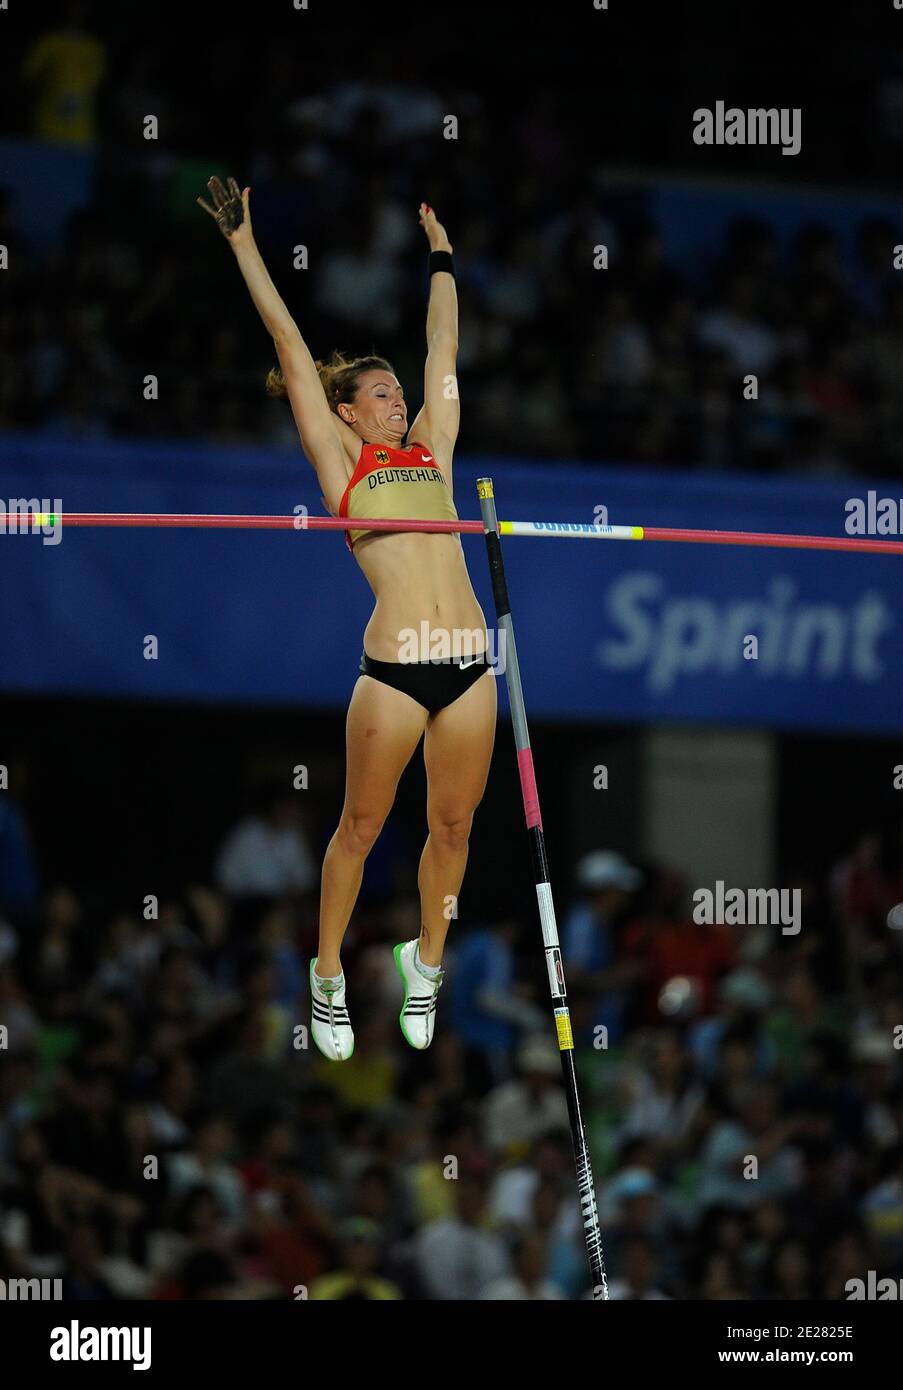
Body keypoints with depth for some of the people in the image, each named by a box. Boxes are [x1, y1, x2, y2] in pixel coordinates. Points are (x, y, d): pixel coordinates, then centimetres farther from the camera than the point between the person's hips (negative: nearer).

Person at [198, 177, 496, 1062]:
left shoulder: (430, 450, 19)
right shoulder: (340, 462, 9)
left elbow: (443, 347, 30)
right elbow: (289, 343, 12)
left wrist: (441, 256, 37)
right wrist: (244, 244, 14)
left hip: (468, 660, 4)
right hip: (393, 668, -4)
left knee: (452, 825, 10)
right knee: (361, 826, 4)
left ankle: (426, 957, 28)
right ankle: (328, 974, 17)